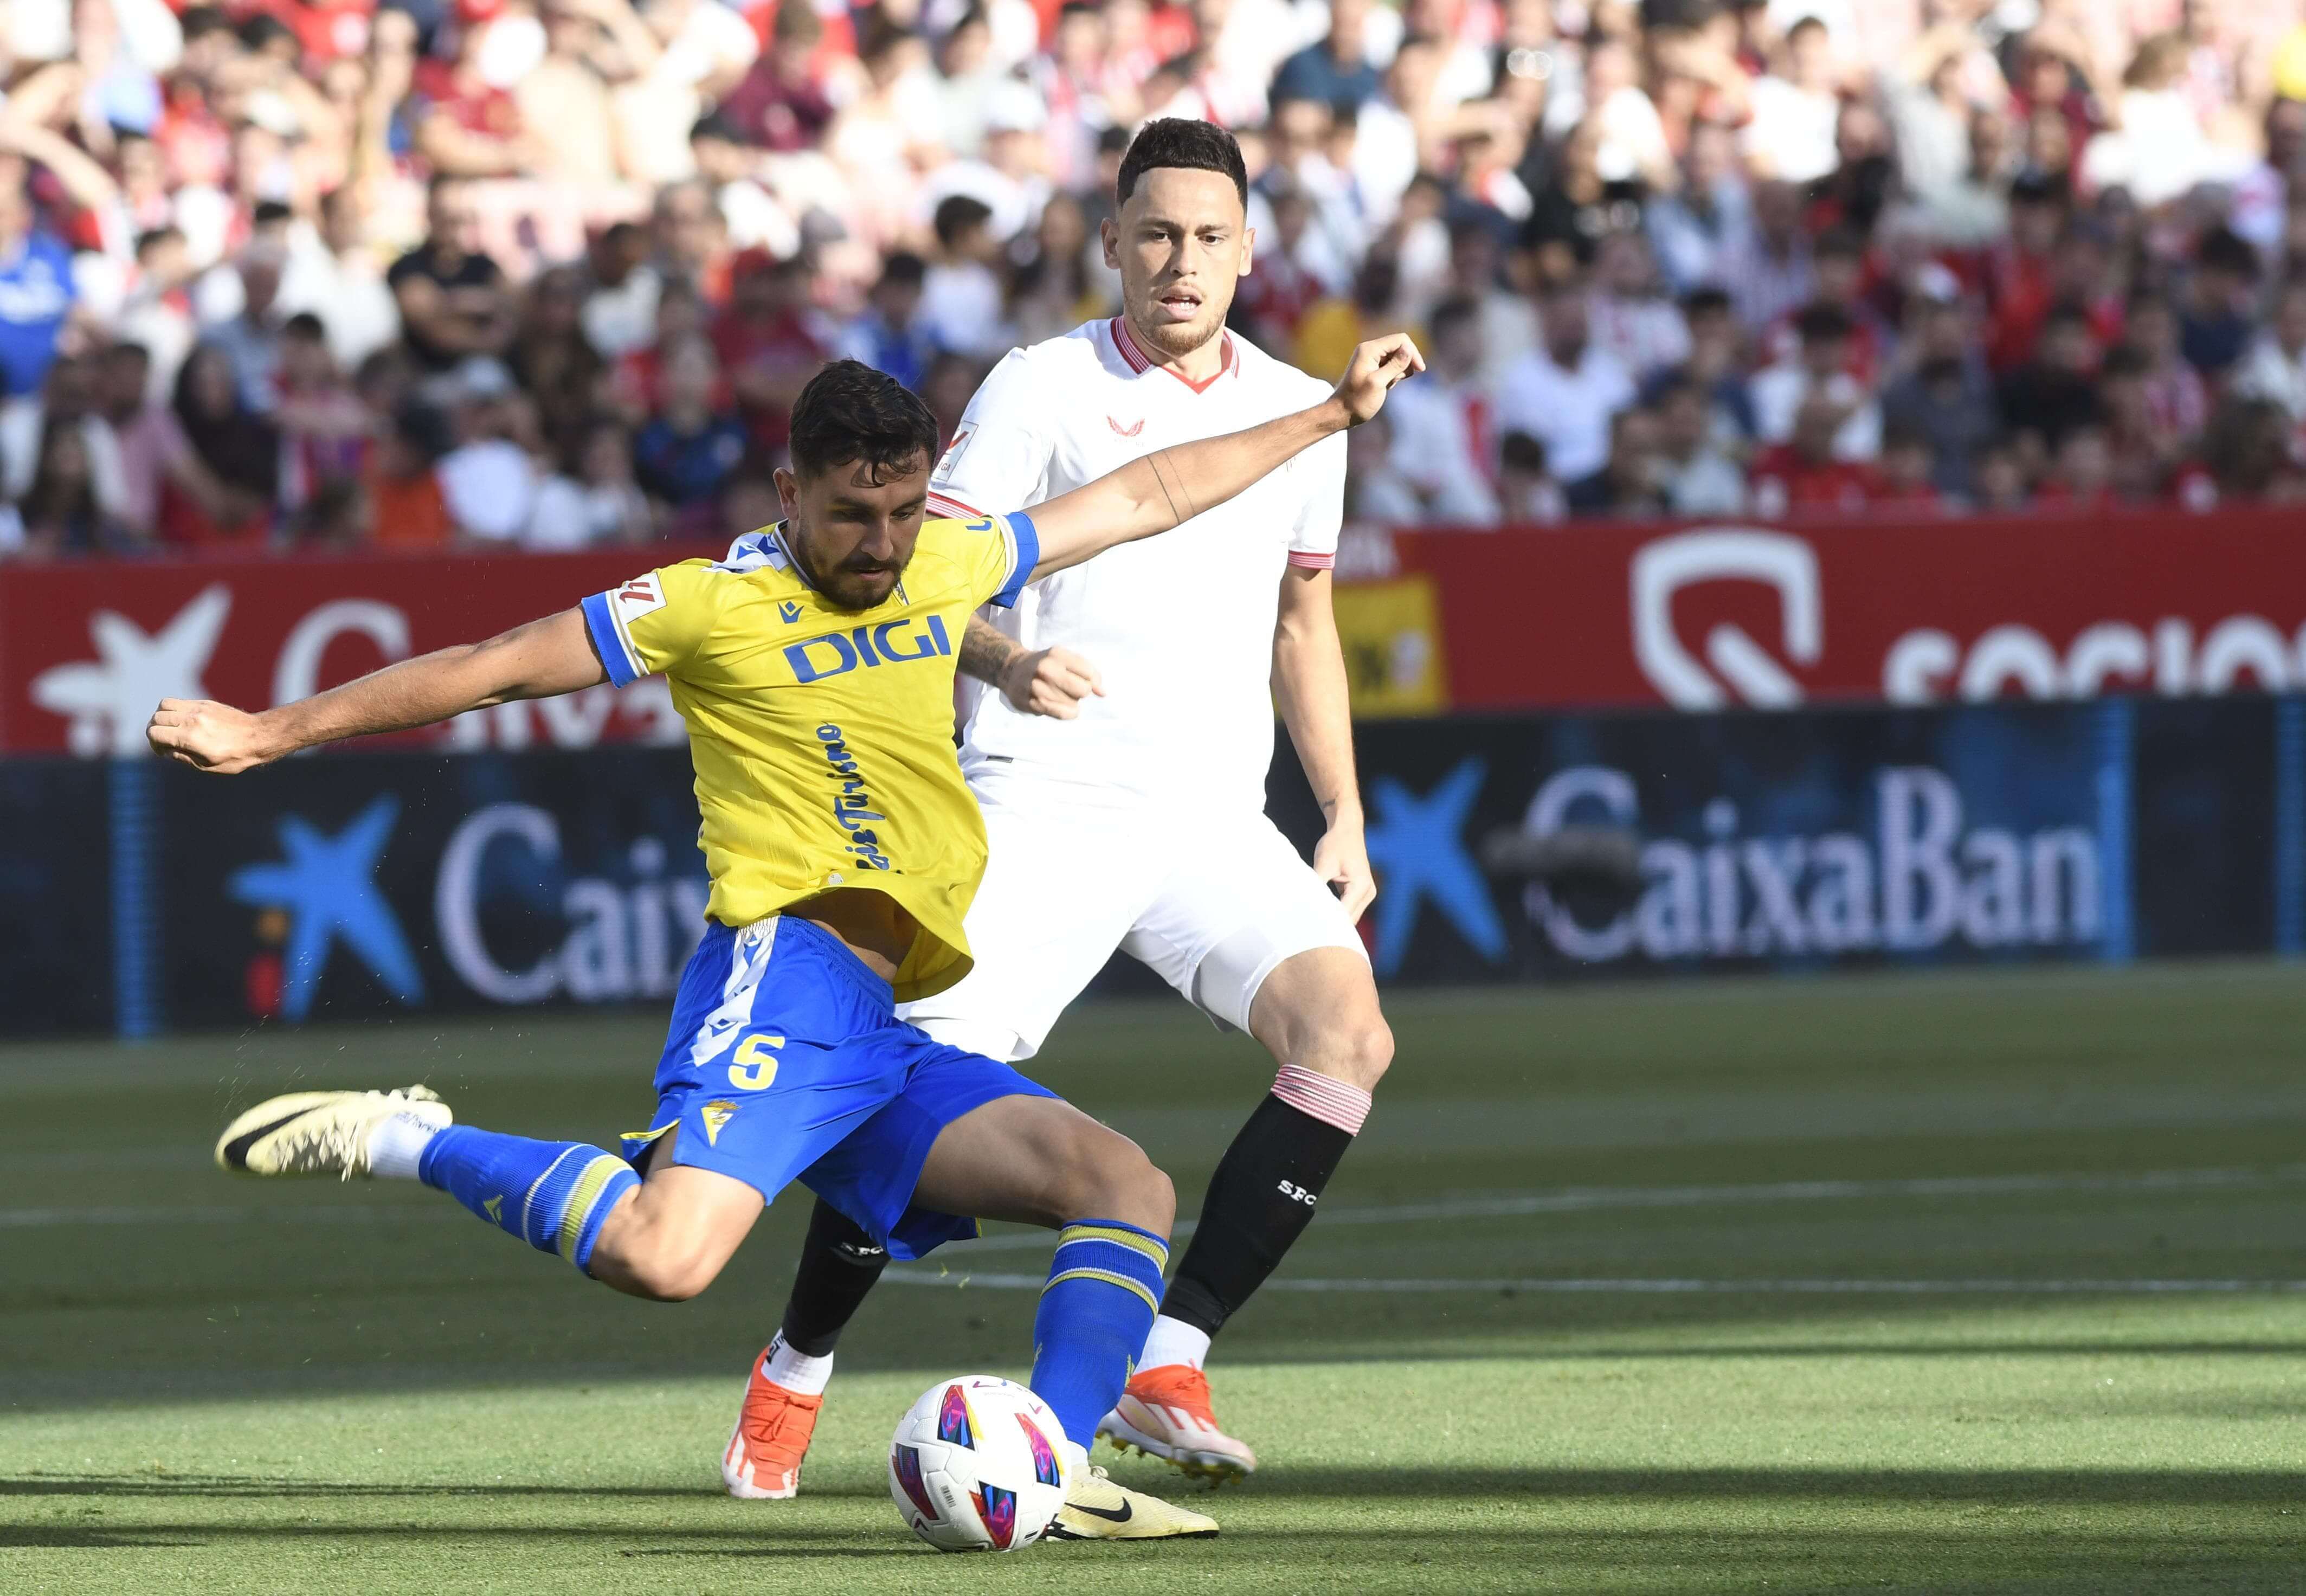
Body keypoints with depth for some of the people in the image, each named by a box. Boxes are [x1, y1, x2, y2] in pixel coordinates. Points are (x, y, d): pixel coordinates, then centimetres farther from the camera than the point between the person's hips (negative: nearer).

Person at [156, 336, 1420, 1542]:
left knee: (1128, 1188, -5)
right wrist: (269, 733, 0)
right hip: (786, 975, -8)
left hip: (894, 1041, 8)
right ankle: (399, 1143, -12)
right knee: (664, 1259, -31)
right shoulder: (720, 605, 0)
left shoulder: (949, 566, 19)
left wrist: (1332, 415, 34)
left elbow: (1145, 499, 30)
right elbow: (495, 667, 1)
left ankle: (1052, 1470, -17)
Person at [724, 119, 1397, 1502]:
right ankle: (795, 1375, 16)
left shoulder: (1298, 412, 13)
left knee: (1350, 1032, -20)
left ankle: (1165, 1366, -17)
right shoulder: (1043, 387, -2)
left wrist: (1346, 816, 17)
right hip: (1044, 808, -4)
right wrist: (1005, 662, -30)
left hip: (1214, 820, 4)